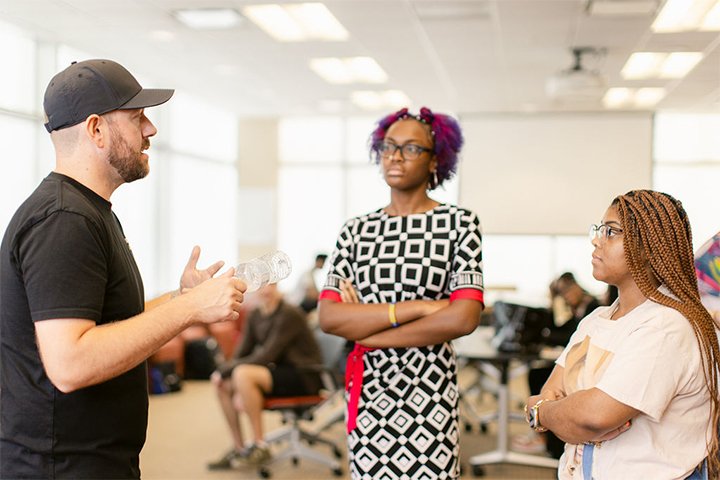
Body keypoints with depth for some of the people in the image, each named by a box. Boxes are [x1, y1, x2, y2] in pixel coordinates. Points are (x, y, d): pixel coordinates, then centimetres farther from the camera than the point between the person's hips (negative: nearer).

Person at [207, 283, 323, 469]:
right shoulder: (255, 316, 7)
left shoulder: (289, 314, -18)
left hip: (304, 376, -8)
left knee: (242, 375, -27)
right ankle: (239, 448, 9)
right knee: (224, 384, -1)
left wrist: (226, 369, -20)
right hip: (280, 371, 8)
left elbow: (266, 356, -22)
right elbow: (242, 353, 7)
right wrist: (223, 371, -13)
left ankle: (259, 446, -16)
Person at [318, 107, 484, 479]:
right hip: (367, 391, 3)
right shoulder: (356, 230, 6)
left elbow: (465, 317, -14)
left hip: (428, 392, -3)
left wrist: (364, 331, -8)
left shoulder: (459, 223, -2)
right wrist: (418, 307, -15)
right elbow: (327, 316, -5)